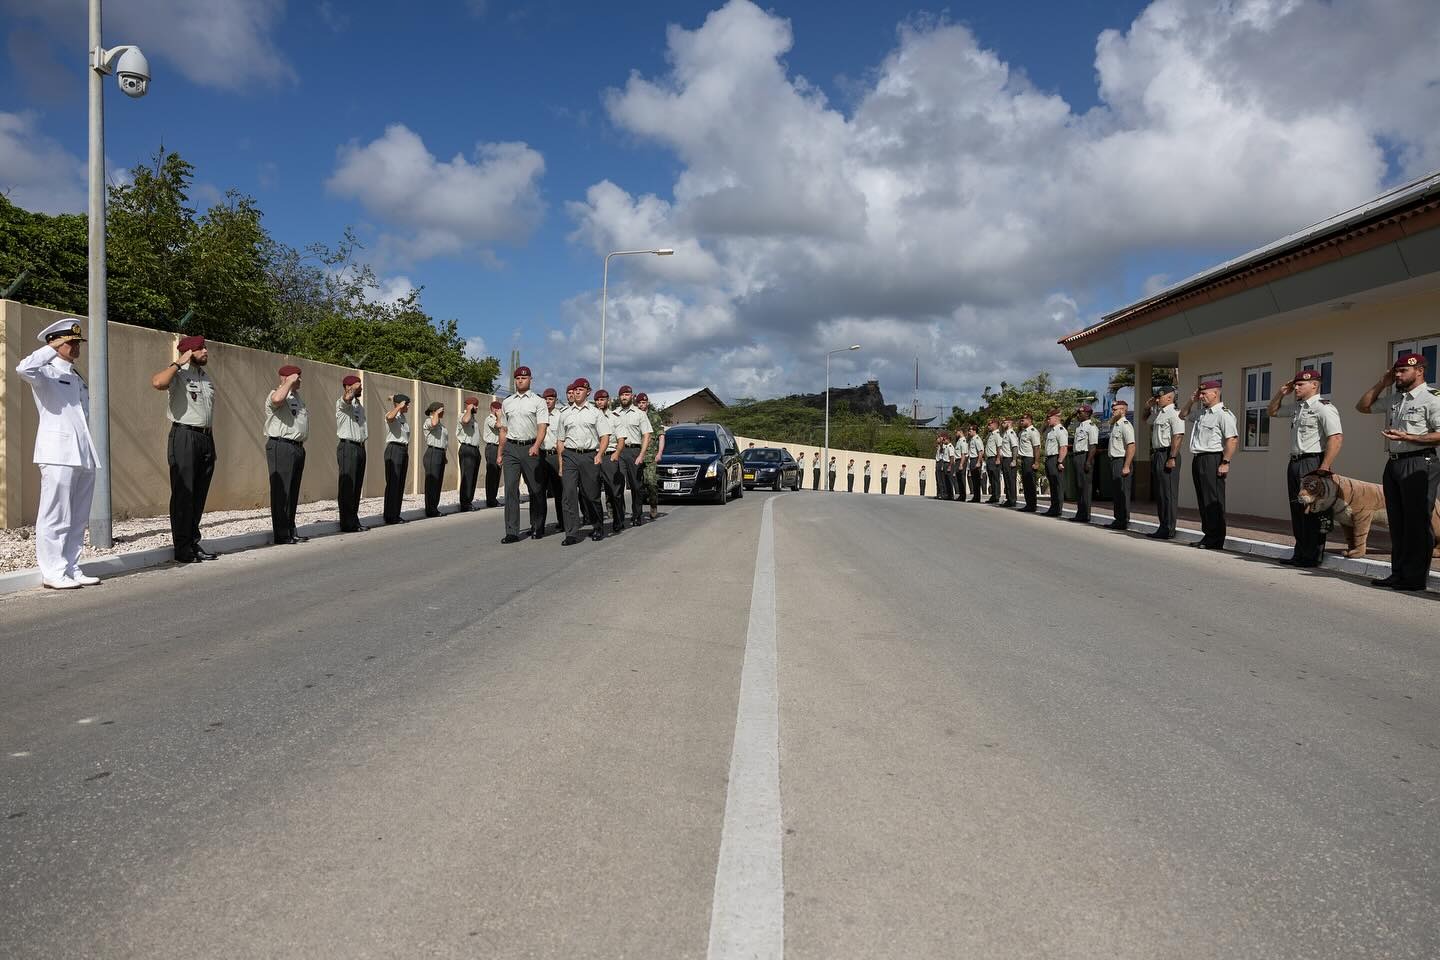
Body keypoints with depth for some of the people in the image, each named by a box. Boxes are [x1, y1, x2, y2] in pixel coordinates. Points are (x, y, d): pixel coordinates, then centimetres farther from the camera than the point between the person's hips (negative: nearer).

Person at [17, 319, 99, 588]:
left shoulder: (77, 378, 23)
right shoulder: (47, 373, 0)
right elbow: (24, 368, -24)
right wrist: (52, 348, -13)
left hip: (84, 455, 8)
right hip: (58, 454, -8)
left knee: (78, 518, 9)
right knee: (55, 517, -5)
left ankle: (71, 569, 14)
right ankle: (53, 573, -2)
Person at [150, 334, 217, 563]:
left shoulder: (206, 376, 19)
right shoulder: (178, 374, -5)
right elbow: (157, 382, -29)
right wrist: (178, 363, -16)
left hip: (206, 438, 7)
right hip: (184, 436, -7)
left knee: (199, 494, 9)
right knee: (183, 494, -5)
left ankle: (193, 542, 16)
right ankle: (182, 548, -2)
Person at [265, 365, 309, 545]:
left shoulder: (296, 396, 21)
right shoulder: (276, 394, -7)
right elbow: (277, 399, -33)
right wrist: (289, 382, -18)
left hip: (298, 447, 9)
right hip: (281, 447, -9)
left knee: (293, 491, 11)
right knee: (281, 491, -7)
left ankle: (291, 531, 17)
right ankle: (281, 534, -6)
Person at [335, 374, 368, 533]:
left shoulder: (360, 405, 20)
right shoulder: (342, 403, -5)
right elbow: (348, 397, -29)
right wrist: (354, 388, -11)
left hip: (360, 447, 8)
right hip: (347, 447, -8)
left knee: (357, 487, 9)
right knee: (347, 487, -8)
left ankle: (354, 521, 14)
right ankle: (347, 524, -7)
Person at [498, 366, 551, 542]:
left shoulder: (538, 402, 3)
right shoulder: (507, 403, 16)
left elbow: (542, 427, -9)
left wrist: (536, 446, -25)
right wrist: (500, 453, 17)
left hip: (530, 448, -3)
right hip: (511, 448, 3)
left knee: (536, 489, 5)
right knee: (510, 488, -6)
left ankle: (537, 527, 20)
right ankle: (512, 532, -6)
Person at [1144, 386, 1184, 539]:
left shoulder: (1174, 413, -12)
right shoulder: (1158, 413, 17)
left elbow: (1178, 436, -21)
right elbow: (1146, 418, 38)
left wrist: (1172, 458, -26)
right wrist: (1149, 406, 18)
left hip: (1167, 455, -10)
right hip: (1157, 454, 10)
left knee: (1168, 493, -7)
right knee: (1159, 493, 13)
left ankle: (1168, 530, -4)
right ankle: (1162, 526, 19)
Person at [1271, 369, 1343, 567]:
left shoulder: (1323, 408, -11)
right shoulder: (1297, 407, 17)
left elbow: (1336, 438, -20)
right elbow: (1273, 411, 36)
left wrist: (1324, 469, -24)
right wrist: (1280, 393, 17)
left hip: (1313, 463, -9)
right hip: (1295, 462, 9)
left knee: (1312, 511, -5)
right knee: (1297, 510, 11)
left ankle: (1312, 557, 1)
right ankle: (1300, 554, 18)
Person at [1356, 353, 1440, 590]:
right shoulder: (1395, 399, 16)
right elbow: (1362, 406, 25)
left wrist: (1407, 437, -22)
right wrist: (1382, 384, 16)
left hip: (1419, 464, -8)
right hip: (1394, 463, 8)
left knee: (1417, 522, -5)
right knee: (1397, 523, 10)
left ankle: (1415, 577, -1)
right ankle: (1398, 574, 16)